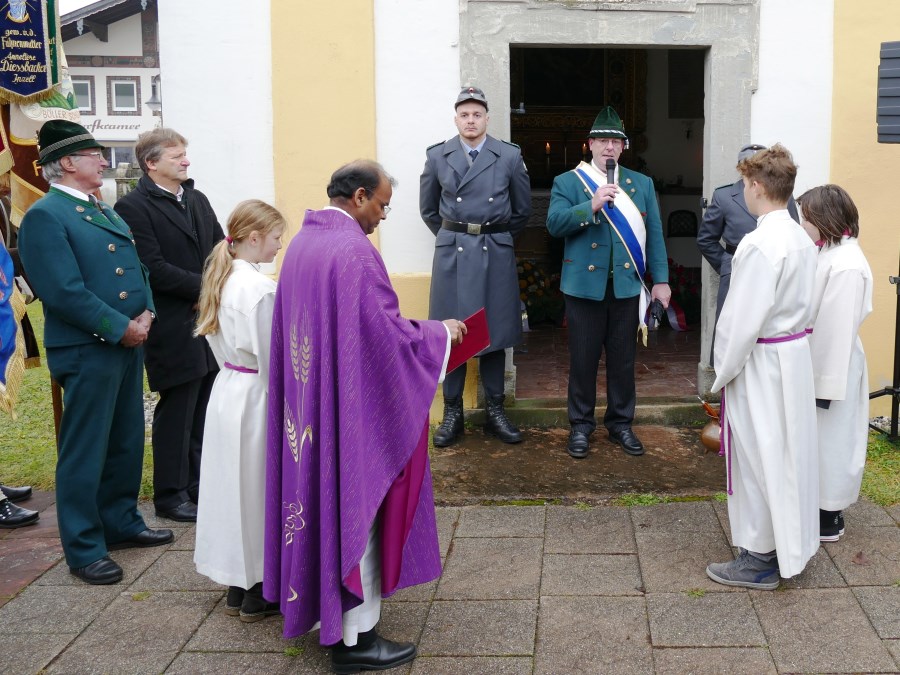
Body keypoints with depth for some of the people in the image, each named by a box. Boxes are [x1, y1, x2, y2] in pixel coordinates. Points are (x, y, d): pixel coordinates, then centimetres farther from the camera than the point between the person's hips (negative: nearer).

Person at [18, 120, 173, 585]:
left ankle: (121, 522, 32)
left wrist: (145, 314, 0)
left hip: (128, 344, 9)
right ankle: (83, 549, 11)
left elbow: (137, 268, 17)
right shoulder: (44, 217, -12)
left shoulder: (105, 212, 16)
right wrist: (121, 328, -17)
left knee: (127, 441, 17)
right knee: (85, 451, 0)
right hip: (86, 351, -9)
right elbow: (64, 291, -20)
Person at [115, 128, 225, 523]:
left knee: (205, 409, 13)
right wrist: (203, 286, -13)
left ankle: (198, 483, 27)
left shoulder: (197, 200, 14)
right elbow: (153, 269, -18)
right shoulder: (133, 206, -10)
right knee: (176, 413, 2)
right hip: (174, 330, -7)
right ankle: (170, 495, 15)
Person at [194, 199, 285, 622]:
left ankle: (238, 587, 26)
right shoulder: (260, 288, -21)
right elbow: (271, 358, -19)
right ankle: (257, 596, 15)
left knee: (235, 487, 15)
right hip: (254, 398, -8)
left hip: (226, 392, 9)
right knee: (259, 489, 4)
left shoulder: (219, 280, 6)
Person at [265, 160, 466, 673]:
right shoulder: (354, 249, -20)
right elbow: (388, 334, -21)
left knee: (324, 498, 19)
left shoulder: (302, 243, 8)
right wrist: (440, 332, -5)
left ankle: (323, 608, 33)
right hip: (352, 405, -9)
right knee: (355, 507, 1)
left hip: (309, 400, 9)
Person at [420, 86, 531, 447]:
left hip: (496, 254, 0)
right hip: (451, 254, 0)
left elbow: (522, 209, 11)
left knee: (495, 334, 6)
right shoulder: (437, 156, 4)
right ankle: (452, 412, 13)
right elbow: (428, 208, 15)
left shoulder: (510, 156, 2)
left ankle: (495, 411, 17)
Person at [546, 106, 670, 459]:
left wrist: (661, 279, 2)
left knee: (623, 360, 9)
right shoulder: (567, 182, 4)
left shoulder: (642, 184, 12)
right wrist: (591, 206, -22)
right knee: (583, 360, 5)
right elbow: (554, 224, -9)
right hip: (585, 285, -2)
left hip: (627, 286, 2)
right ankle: (581, 425, 18)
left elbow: (654, 234, 9)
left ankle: (621, 423, 22)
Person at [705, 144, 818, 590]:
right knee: (788, 452, 18)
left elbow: (743, 319, -22)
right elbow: (804, 306, 8)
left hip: (760, 364, -8)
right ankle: (790, 546, 32)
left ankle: (760, 560, 16)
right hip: (795, 355, 8)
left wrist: (723, 373, -11)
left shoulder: (760, 244, -22)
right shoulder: (802, 240, 4)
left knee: (758, 457, 4)